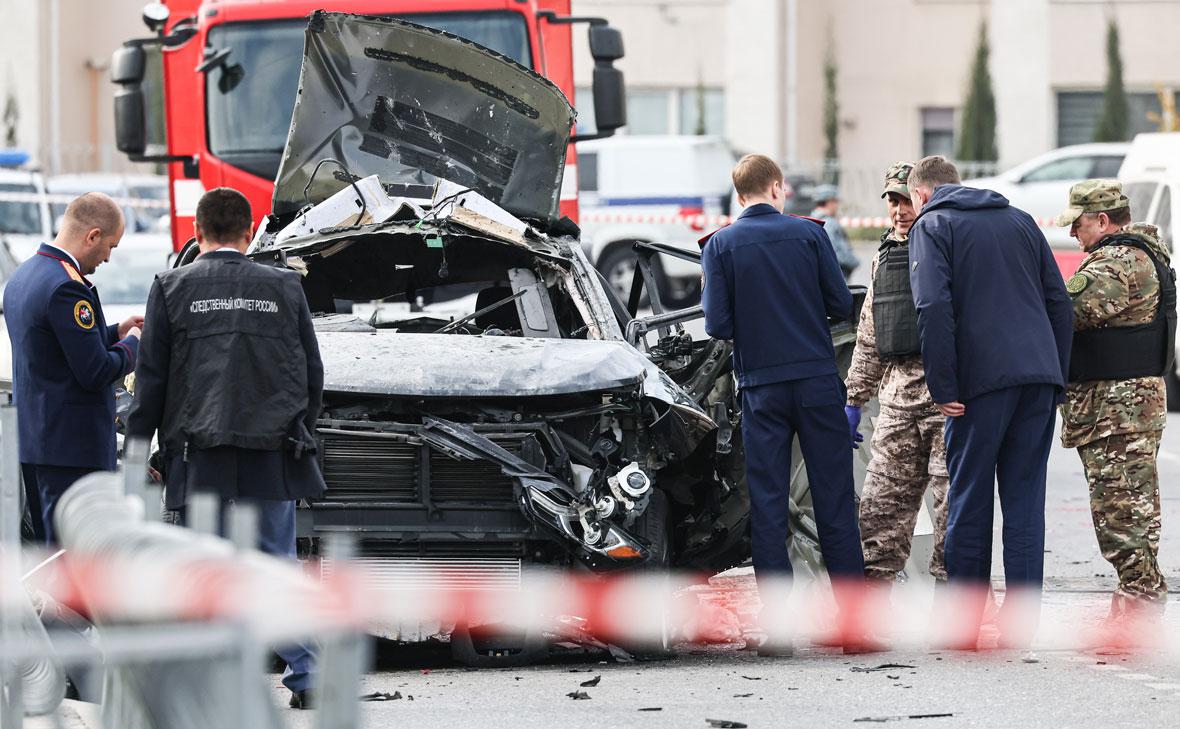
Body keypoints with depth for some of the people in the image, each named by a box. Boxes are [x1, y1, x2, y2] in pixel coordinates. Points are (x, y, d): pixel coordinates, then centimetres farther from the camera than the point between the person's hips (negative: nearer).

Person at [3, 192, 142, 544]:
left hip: (33, 438, 10)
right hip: (73, 445, -10)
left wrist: (113, 332, 18)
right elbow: (96, 371, -20)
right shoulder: (67, 287, -20)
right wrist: (131, 344, -2)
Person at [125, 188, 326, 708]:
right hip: (273, 452, 2)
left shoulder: (172, 289, -1)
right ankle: (302, 679, 6)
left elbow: (151, 379, -1)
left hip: (200, 454, -2)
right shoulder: (284, 288, 4)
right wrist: (299, 435, 21)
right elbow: (312, 374, 9)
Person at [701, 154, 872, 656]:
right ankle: (853, 624, 3)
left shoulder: (721, 246, -1)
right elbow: (841, 305, 0)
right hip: (817, 381, 0)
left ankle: (776, 626, -1)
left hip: (761, 388, 0)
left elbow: (718, 324, -5)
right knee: (835, 502, 4)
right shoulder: (807, 234, -1)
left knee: (767, 507, 4)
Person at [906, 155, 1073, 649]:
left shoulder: (932, 226, 3)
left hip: (982, 377, -5)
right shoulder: (1019, 220, 20)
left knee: (970, 499, 3)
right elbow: (1060, 303, 17)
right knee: (1025, 498, 6)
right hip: (1039, 374, 5)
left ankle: (963, 624, 6)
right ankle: (1020, 621, 2)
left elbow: (934, 308, -11)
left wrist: (943, 388, -9)